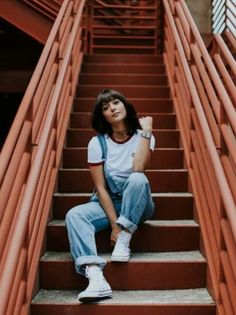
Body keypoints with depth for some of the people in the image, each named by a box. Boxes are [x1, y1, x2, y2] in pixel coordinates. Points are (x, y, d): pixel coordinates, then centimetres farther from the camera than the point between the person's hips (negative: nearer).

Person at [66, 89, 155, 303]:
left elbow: (138, 169, -27)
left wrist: (146, 131, -23)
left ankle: (124, 242, -24)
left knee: (138, 179, -34)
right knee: (74, 215, -28)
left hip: (138, 205, -1)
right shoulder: (97, 143, -7)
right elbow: (101, 188, -11)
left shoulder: (143, 137, -7)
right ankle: (96, 278, -44)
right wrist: (114, 223, -20)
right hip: (107, 203, 1)